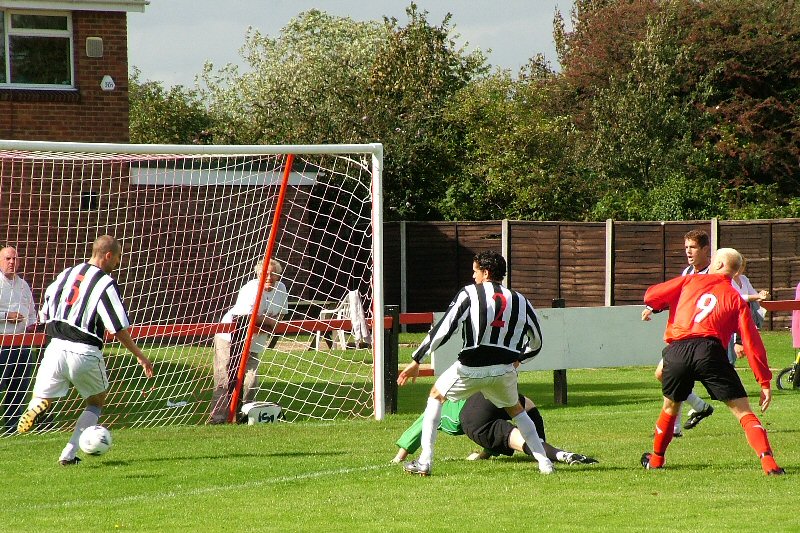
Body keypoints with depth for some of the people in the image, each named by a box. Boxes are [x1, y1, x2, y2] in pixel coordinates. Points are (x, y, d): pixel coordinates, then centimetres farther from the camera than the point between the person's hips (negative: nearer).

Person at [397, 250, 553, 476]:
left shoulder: (470, 294, 0)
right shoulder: (519, 300, 11)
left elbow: (443, 330, -7)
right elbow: (536, 342, 18)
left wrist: (416, 360, -4)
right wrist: (518, 358, 37)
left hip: (471, 368, -3)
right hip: (504, 370, 3)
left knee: (436, 396, 21)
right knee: (516, 409, 30)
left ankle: (425, 461, 13)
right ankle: (544, 461, 17)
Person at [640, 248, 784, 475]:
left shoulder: (690, 281, 19)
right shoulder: (736, 299, 16)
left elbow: (651, 296, 17)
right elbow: (751, 342, 9)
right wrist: (765, 382, 8)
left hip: (676, 351, 2)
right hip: (710, 351, -2)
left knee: (670, 408, 27)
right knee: (743, 412, -3)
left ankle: (655, 460, 41)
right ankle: (768, 462, -20)